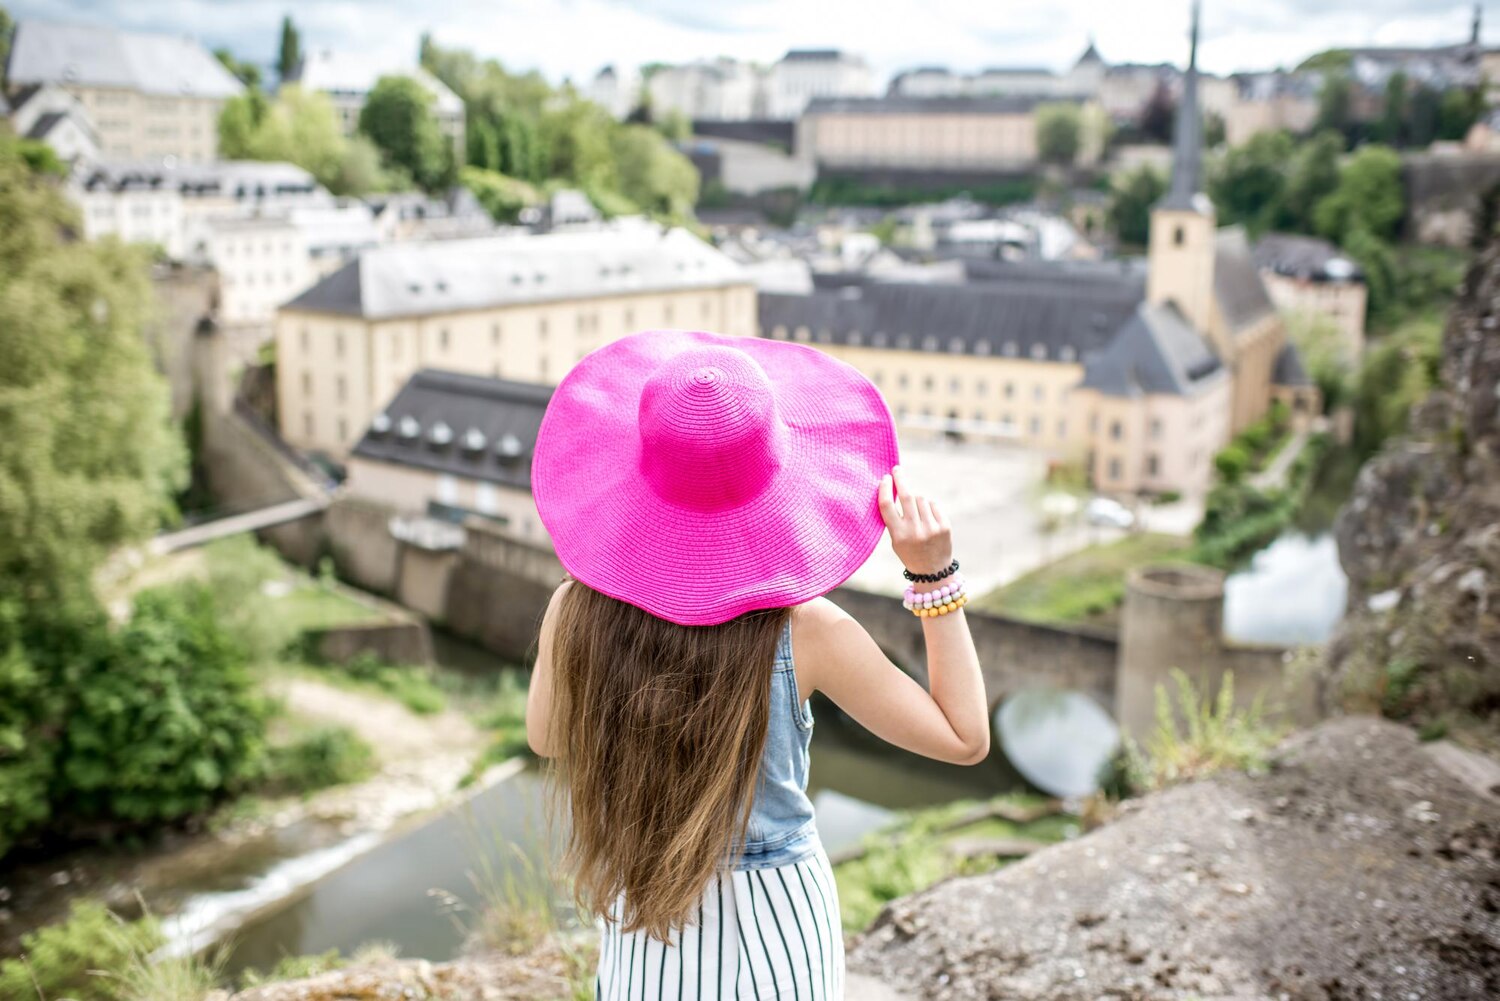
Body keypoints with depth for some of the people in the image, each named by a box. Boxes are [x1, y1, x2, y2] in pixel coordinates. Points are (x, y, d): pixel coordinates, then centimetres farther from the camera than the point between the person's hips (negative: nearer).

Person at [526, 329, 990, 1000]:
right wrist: (934, 572, -18)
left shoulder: (577, 612, -19)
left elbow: (546, 739, 3)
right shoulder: (803, 631, -26)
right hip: (772, 918, -2)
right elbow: (965, 737, -14)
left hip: (636, 923, 3)